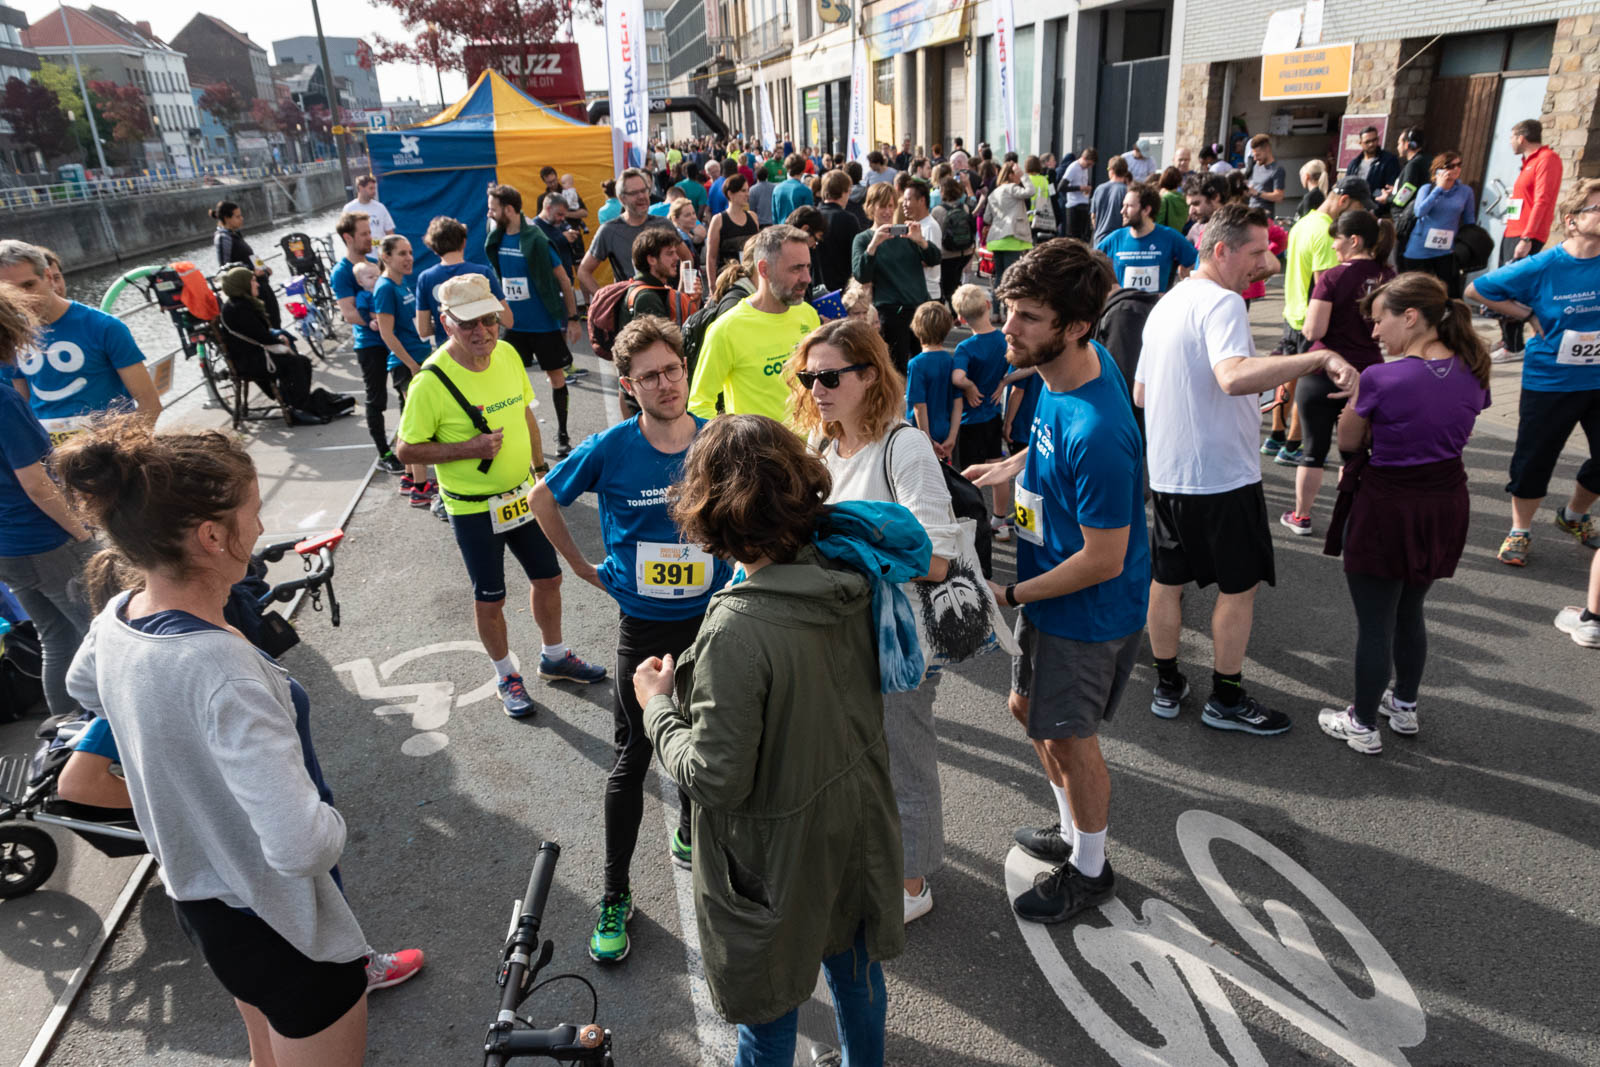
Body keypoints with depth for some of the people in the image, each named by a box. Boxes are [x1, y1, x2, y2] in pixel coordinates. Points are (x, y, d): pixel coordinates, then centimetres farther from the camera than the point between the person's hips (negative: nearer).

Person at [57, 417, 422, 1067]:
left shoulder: (116, 620, -9)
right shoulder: (222, 670, -36)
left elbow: (82, 689, 16)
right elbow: (300, 846, -40)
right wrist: (331, 823, -18)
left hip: (195, 895, 8)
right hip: (281, 928, -8)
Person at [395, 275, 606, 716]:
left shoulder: (508, 354, -5)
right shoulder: (432, 381, -22)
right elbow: (406, 449, -15)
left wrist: (537, 471, 13)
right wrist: (468, 449, -26)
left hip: (524, 495, 6)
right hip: (474, 509, -5)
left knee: (548, 578, 17)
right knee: (490, 599, 9)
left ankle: (554, 657, 40)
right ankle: (507, 676, 33)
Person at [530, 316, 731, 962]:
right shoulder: (610, 450, -14)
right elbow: (542, 500, 3)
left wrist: (739, 566, 5)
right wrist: (582, 567, 4)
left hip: (712, 618, 2)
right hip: (643, 627, -2)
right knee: (632, 760, 7)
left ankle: (690, 838, 46)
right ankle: (615, 895, 22)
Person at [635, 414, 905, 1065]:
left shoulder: (736, 629, -34)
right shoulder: (848, 579, -12)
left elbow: (716, 780, -26)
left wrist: (658, 706, -10)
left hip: (778, 858, -6)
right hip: (857, 831, 7)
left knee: (768, 1011, 20)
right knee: (856, 968, 31)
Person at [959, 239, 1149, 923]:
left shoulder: (1094, 433, -35)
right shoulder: (1076, 362, -7)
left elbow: (1105, 561, -27)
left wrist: (1009, 595, -18)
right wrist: (1012, 466, 10)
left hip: (1088, 611, -9)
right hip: (1048, 587, 9)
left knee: (1067, 738, 10)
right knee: (1028, 707, 23)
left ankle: (1089, 871, 37)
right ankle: (1073, 830, 48)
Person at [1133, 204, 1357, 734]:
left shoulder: (1165, 304, 12)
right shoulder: (1222, 302, -17)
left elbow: (1139, 394, 18)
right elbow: (1234, 376, -37)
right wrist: (1318, 357, -38)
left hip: (1167, 472, 8)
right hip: (1224, 475, -8)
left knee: (1166, 580, 15)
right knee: (1239, 587, 8)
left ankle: (1167, 686, 28)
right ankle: (1226, 699, 19)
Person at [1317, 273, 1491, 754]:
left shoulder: (1381, 378, -21)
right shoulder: (1473, 372, -2)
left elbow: (1348, 441, -7)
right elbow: (1457, 431, 12)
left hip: (1386, 509, -6)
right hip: (1446, 505, 7)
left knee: (1374, 624, 8)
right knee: (1410, 611, 25)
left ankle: (1363, 726, 23)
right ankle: (1405, 706, 42)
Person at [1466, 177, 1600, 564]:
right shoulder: (1542, 267, -13)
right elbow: (1475, 290, -5)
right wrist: (1529, 316, -8)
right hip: (1549, 382, -3)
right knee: (1535, 459, 5)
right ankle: (1520, 531, 24)